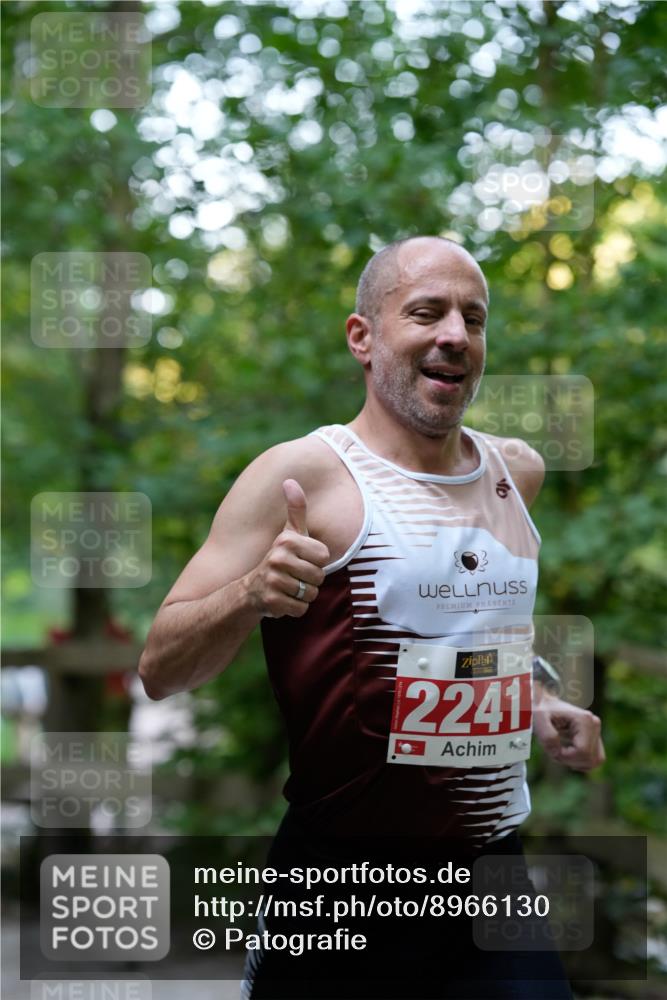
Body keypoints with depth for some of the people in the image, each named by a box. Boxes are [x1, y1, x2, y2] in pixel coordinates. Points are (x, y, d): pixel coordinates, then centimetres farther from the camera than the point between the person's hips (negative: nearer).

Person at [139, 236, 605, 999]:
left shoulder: (516, 472, 9)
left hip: (495, 877, 5)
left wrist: (540, 708, 13)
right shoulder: (303, 474, -10)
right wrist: (251, 594, -29)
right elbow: (160, 672, -12)